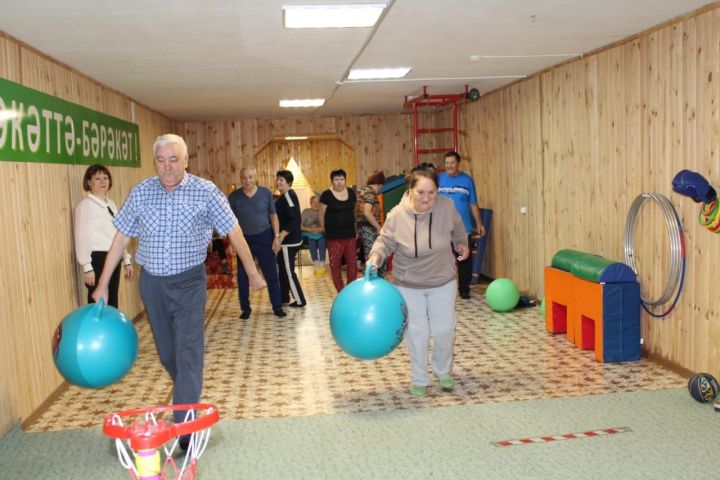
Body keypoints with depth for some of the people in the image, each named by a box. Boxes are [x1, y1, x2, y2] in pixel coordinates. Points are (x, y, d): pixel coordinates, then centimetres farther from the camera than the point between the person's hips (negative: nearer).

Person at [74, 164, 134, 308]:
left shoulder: (111, 204, 13)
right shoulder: (85, 205, -9)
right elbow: (82, 238, -14)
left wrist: (126, 259, 15)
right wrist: (87, 267, -18)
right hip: (98, 258, -7)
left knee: (112, 301, 14)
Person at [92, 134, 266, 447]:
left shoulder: (204, 191, -7)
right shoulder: (140, 193, 1)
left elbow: (234, 232, -1)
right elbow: (121, 238, 6)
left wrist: (252, 273, 3)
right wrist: (103, 284, 7)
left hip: (189, 282, -3)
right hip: (152, 283, 3)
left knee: (189, 353, -7)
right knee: (166, 353, 14)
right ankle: (189, 395, 40)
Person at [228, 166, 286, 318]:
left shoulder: (266, 193, -4)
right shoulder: (234, 197, -5)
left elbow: (273, 216, 2)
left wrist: (276, 236, -5)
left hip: (264, 238, -1)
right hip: (244, 239, 1)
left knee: (271, 275, 4)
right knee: (242, 277, 6)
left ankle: (277, 307, 15)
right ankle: (245, 309, 20)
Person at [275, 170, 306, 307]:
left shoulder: (289, 196, -17)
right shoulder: (283, 196, 13)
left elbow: (295, 220, -25)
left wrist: (281, 236, -28)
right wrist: (279, 237, 14)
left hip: (289, 241, -10)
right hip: (286, 240, 10)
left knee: (288, 271, -2)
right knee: (282, 269, 18)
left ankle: (299, 300, 7)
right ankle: (284, 297, 29)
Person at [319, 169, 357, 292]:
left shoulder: (351, 193, 6)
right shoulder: (326, 195, -8)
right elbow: (322, 215, -2)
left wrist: (354, 229, 14)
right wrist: (326, 231, 4)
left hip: (350, 234, 4)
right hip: (334, 236, -4)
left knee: (352, 262, 5)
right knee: (335, 263, 2)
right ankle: (340, 291, 13)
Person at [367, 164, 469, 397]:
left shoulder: (446, 206, -16)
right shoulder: (397, 215, -22)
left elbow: (458, 230, 5)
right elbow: (385, 241, -9)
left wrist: (462, 244, -9)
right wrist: (376, 256, -27)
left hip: (443, 282, 2)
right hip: (409, 284, -1)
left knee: (444, 330, 11)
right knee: (417, 333, 6)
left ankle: (443, 371, 38)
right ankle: (420, 379, 27)